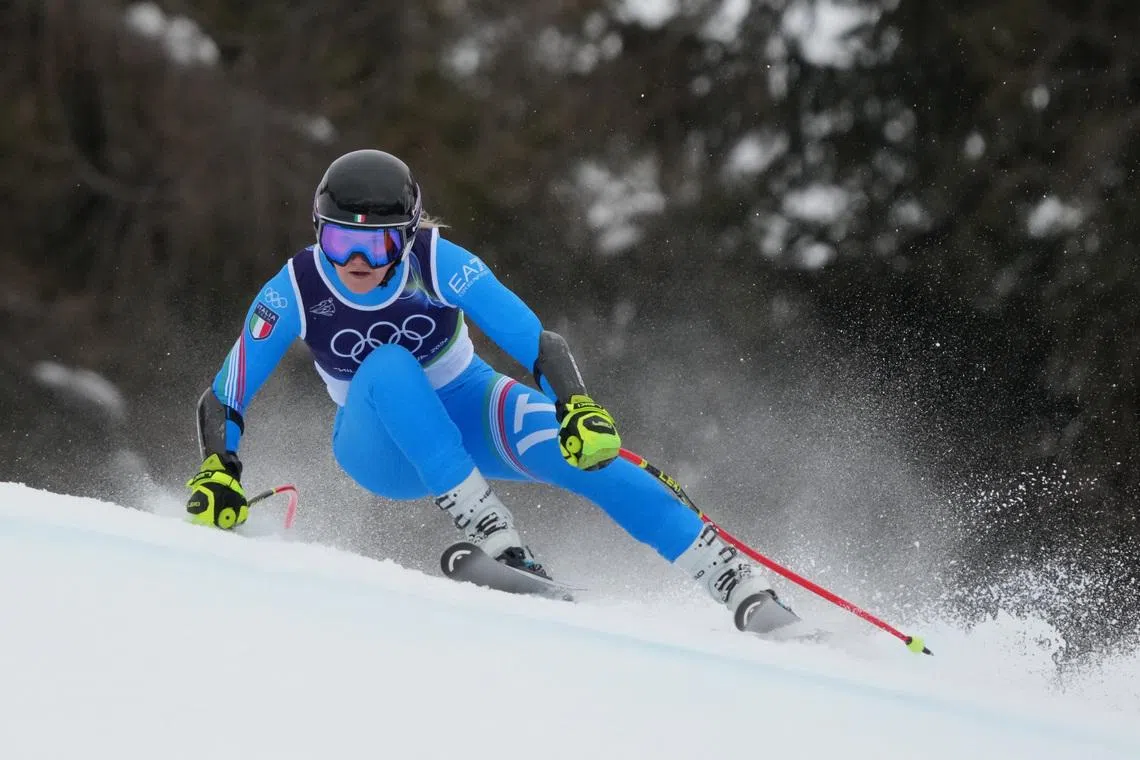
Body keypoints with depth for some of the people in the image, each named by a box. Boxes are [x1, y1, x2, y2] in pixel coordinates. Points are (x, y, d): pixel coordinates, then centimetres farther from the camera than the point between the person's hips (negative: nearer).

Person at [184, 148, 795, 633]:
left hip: (466, 416, 0)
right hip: (382, 450, 0)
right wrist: (217, 476, -30)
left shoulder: (438, 265, -22)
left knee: (579, 451, -28)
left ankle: (741, 586, -30)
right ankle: (495, 540, -38)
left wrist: (578, 407, -45)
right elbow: (221, 403, -13)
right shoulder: (295, 292, -19)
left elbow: (540, 343, -27)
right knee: (387, 367, -33)